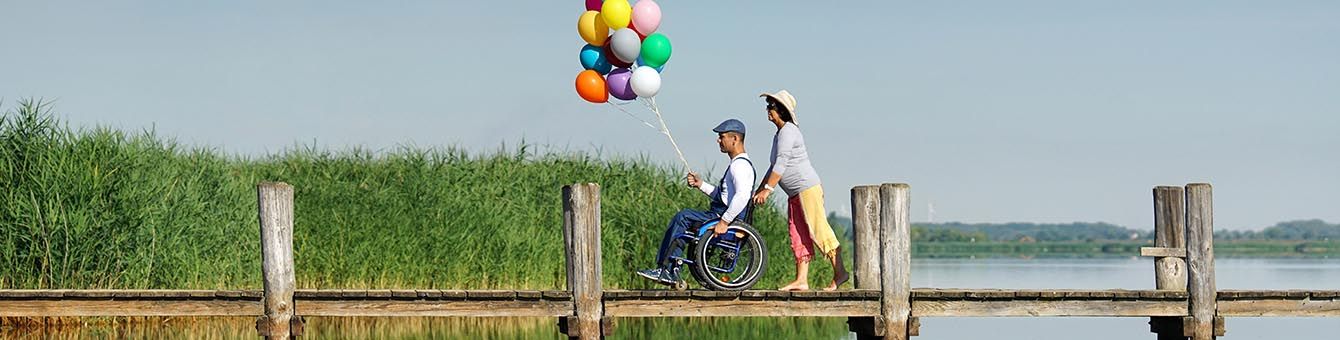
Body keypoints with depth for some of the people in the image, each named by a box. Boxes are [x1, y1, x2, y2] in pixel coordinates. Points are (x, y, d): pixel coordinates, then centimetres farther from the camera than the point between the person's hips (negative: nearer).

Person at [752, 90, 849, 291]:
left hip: (808, 188, -10)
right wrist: (758, 191, 22)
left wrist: (768, 189, -24)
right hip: (794, 195, 10)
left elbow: (781, 163, -21)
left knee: (818, 231, -10)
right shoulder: (779, 135, 19)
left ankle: (839, 273, -7)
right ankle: (801, 281, 3)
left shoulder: (788, 131, -13)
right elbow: (774, 167, 26)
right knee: (798, 237, 5)